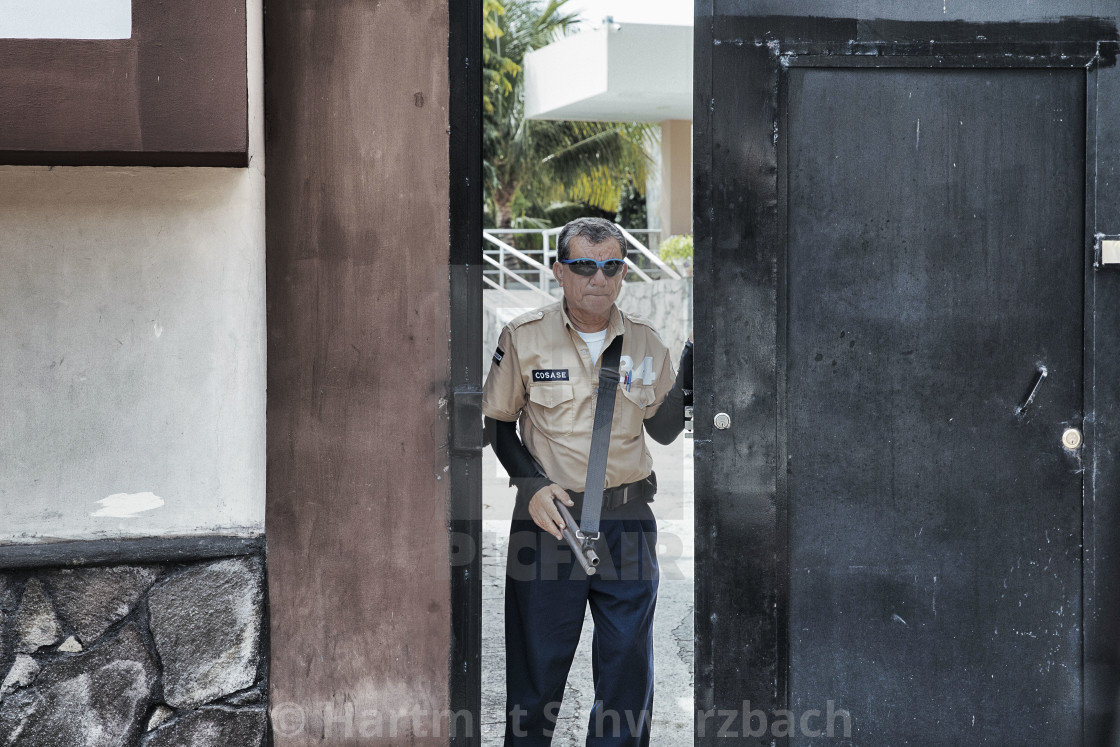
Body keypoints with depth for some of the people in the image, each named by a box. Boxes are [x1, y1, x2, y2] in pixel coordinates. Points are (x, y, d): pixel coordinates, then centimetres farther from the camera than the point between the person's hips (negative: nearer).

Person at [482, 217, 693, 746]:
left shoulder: (644, 341, 4)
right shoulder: (525, 336, -3)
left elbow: (665, 429, 6)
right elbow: (497, 422, 5)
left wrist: (692, 359, -6)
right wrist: (532, 485, -10)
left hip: (628, 522, 2)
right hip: (549, 521, -2)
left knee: (628, 666, 9)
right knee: (537, 664, 6)